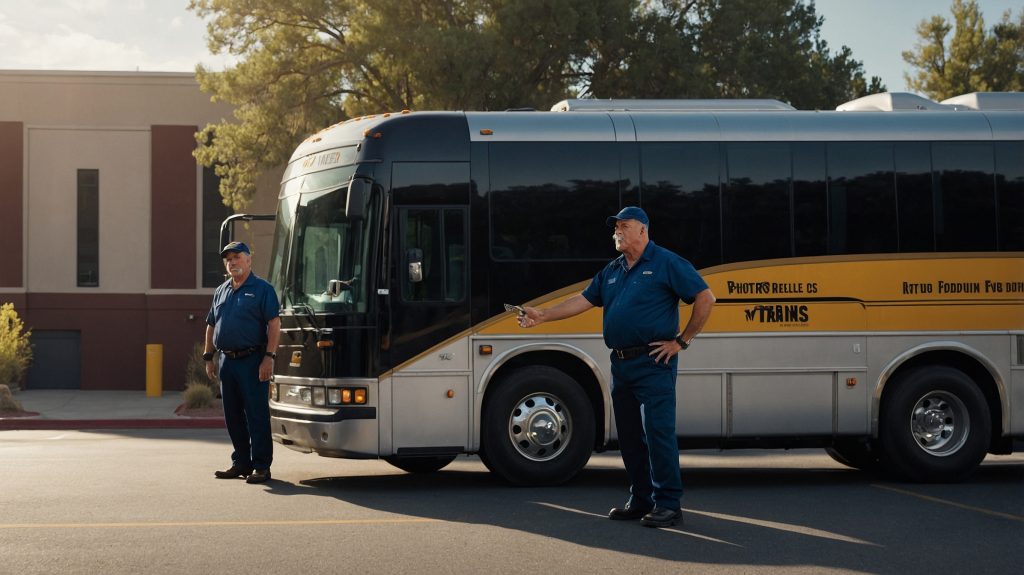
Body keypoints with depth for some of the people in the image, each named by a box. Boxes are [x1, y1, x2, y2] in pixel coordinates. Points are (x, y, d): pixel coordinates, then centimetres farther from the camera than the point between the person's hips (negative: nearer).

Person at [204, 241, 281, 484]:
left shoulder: (262, 289, -3)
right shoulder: (221, 292, 16)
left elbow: (274, 324, -10)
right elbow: (211, 326, 22)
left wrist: (269, 357, -18)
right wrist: (208, 357, 15)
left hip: (252, 361, -7)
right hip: (227, 361, 7)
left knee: (257, 415, -6)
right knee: (233, 416, 10)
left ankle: (261, 466, -3)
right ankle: (241, 463, 19)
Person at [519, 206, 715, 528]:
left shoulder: (666, 264, -5)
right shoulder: (612, 271, 17)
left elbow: (705, 299, -8)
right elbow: (584, 300, 19)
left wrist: (682, 341, -8)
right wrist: (542, 316, 12)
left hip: (653, 362, -8)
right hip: (621, 365, 8)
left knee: (658, 432, -10)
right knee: (629, 436, 9)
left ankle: (668, 504, -7)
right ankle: (640, 501, 17)